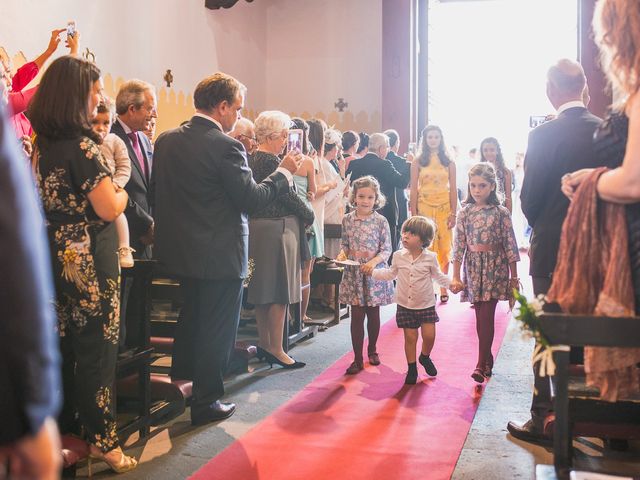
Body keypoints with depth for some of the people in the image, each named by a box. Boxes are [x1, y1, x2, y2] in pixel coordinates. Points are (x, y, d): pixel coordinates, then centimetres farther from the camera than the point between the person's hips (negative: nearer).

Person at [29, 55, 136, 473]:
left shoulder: (42, 144, 6)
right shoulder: (82, 145, -18)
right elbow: (108, 209, -18)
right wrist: (122, 193, 2)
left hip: (56, 260, 8)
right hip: (90, 261, -8)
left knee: (63, 346, 16)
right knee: (97, 348, 1)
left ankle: (65, 429, 29)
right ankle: (103, 440, 10)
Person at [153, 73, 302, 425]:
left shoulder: (165, 141, 2)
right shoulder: (226, 147, -20)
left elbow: (157, 194, 8)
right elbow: (251, 199, -18)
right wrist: (284, 172, -6)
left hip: (180, 250, 7)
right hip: (221, 255, -7)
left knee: (191, 317, 26)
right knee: (217, 330, 7)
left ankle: (181, 383, 40)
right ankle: (206, 403, 17)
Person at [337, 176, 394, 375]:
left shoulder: (381, 221, -6)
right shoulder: (347, 220, 1)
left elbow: (387, 249, -5)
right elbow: (346, 245, 11)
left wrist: (374, 261, -20)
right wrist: (342, 254, -10)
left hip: (374, 273, -1)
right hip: (354, 273, 1)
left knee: (373, 314, 13)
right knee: (357, 315, 0)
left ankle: (372, 349, 35)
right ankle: (357, 359, 6)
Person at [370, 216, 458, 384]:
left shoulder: (430, 258, -7)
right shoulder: (399, 256, -2)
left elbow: (438, 276, 8)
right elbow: (391, 274, 13)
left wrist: (450, 284, -6)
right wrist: (372, 272, 7)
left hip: (426, 304, -1)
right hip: (405, 305, 1)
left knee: (429, 335, -3)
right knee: (410, 337, 4)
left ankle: (425, 357, 28)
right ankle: (412, 369, 19)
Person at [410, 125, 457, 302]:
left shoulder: (448, 162, 7)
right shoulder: (418, 162, 4)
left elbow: (453, 190, 5)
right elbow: (413, 190, 1)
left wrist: (453, 213, -3)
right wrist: (414, 214, -5)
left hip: (444, 208, 1)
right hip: (424, 208, -1)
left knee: (444, 249, 2)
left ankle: (443, 287, 12)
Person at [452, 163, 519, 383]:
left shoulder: (501, 213, -4)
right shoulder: (465, 212, 2)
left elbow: (510, 245, -1)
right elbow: (459, 245, 3)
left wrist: (514, 276, 0)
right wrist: (455, 276, 2)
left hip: (495, 267, -3)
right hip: (473, 267, 3)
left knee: (486, 315, -7)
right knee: (480, 316, 8)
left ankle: (482, 365, -5)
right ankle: (487, 358, 21)